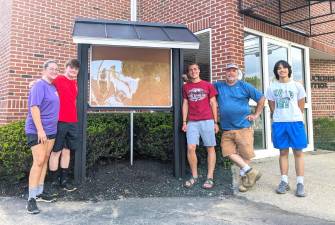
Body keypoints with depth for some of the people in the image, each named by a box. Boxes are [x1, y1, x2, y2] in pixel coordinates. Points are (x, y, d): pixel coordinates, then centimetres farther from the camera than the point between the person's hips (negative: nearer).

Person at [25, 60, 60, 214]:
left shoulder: (53, 87, 13)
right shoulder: (39, 86, -13)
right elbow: (34, 107, -21)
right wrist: (40, 130, -25)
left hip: (50, 130, 9)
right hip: (36, 131, -9)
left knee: (45, 160, 12)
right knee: (38, 162, -10)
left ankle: (40, 192, 22)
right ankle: (31, 198, -2)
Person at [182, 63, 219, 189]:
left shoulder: (208, 85, 7)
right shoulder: (185, 87, 13)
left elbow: (213, 103, 7)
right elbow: (185, 104, 13)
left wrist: (215, 122, 2)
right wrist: (184, 122, 5)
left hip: (207, 121, -1)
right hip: (192, 122, 2)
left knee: (210, 148, 0)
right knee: (190, 148, -7)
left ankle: (210, 178, 8)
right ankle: (194, 176, 8)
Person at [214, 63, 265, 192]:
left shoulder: (245, 86, 4)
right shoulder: (218, 86, 10)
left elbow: (261, 99, 9)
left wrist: (256, 115, 4)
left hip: (243, 127, -2)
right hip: (226, 129, 3)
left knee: (246, 154, 0)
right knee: (229, 152, -9)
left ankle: (244, 177, 19)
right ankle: (251, 172, 3)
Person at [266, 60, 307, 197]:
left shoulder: (297, 86, 2)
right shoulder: (272, 87, 5)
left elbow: (301, 106, 8)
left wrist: (294, 117, 10)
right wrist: (279, 117, 11)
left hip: (295, 122, -1)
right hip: (279, 123, 1)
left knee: (298, 152, 0)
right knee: (283, 152, 6)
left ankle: (300, 183, 5)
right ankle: (284, 181, 13)